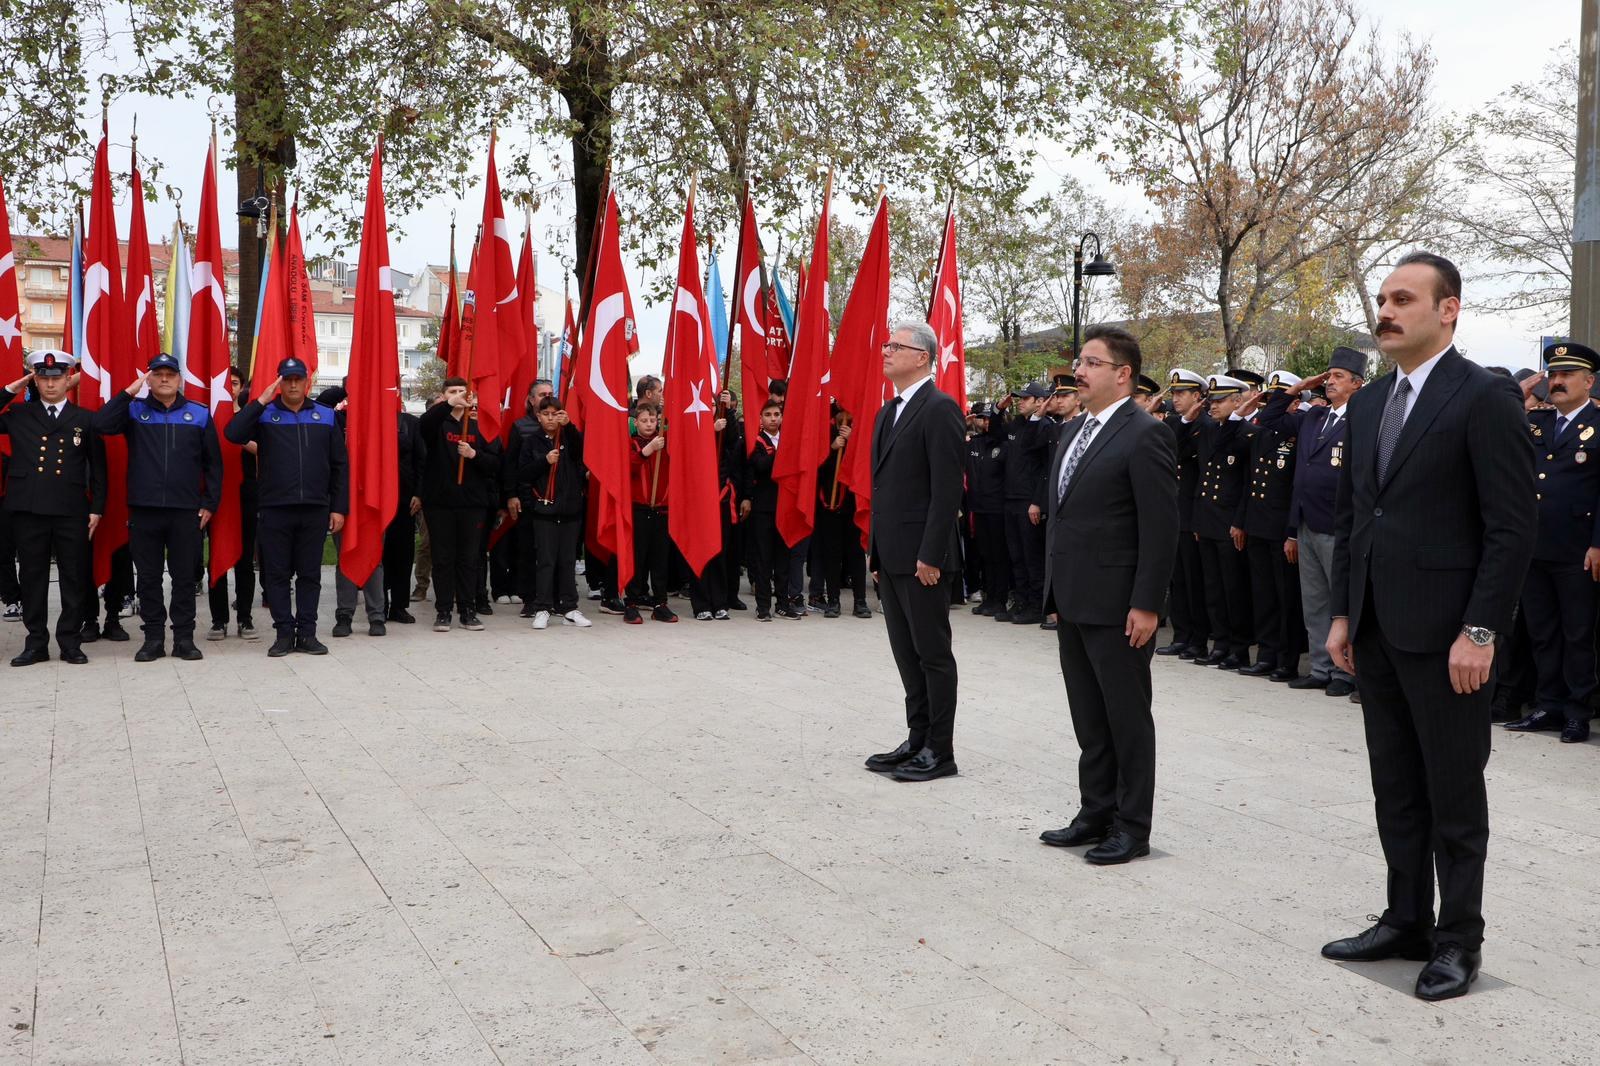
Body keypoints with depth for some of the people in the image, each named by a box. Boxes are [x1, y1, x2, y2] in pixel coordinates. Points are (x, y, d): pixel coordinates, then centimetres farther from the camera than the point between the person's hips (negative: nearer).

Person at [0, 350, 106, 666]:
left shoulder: (84, 419, 9)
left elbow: (98, 468, 9)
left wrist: (97, 508, 2)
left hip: (72, 512, -1)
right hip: (28, 510, 1)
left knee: (74, 579, 2)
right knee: (32, 578, 6)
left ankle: (70, 643, 11)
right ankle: (36, 643, 14)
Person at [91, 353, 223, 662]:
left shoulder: (199, 414, 6)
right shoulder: (134, 410, 6)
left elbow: (213, 462, 8)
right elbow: (101, 425, -12)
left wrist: (210, 503, 3)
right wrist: (129, 391, -13)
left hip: (186, 511, 0)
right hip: (144, 510, 0)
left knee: (184, 577, 4)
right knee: (148, 577, 6)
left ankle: (184, 638, 12)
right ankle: (153, 638, 14)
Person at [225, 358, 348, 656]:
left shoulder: (326, 416, 9)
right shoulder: (265, 415, 5)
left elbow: (340, 465, 9)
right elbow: (232, 434, -13)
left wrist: (339, 508, 4)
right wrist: (261, 401, -13)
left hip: (315, 510, 1)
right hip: (275, 509, -1)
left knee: (310, 574, 6)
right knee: (277, 574, 3)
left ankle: (307, 633, 14)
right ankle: (284, 632, 12)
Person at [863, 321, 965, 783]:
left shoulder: (939, 410, -12)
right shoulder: (888, 412, 16)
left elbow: (947, 489, -18)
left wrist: (930, 555, -20)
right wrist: (875, 551, 15)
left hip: (921, 556, -9)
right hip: (890, 555, 9)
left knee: (933, 653, 0)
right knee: (907, 653, 14)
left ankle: (940, 750, 9)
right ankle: (918, 740, 24)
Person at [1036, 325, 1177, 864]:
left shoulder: (1145, 434, -13)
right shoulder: (1074, 429, 13)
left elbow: (1160, 527, -16)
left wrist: (1146, 605, -19)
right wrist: (1056, 589, 16)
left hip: (1117, 605, -8)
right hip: (1072, 600, 8)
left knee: (1127, 718, 4)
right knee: (1088, 717, 16)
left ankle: (1132, 827, 16)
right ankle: (1096, 813, 28)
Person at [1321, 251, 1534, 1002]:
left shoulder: (1486, 398, -10)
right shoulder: (1368, 402, 12)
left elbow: (1512, 527, -14)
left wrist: (1480, 632, -17)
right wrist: (1343, 613, 11)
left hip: (1444, 631, -7)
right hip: (1376, 629, 7)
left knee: (1454, 792, 5)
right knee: (1395, 786, 14)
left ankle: (1459, 939, 18)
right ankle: (1406, 921, 27)